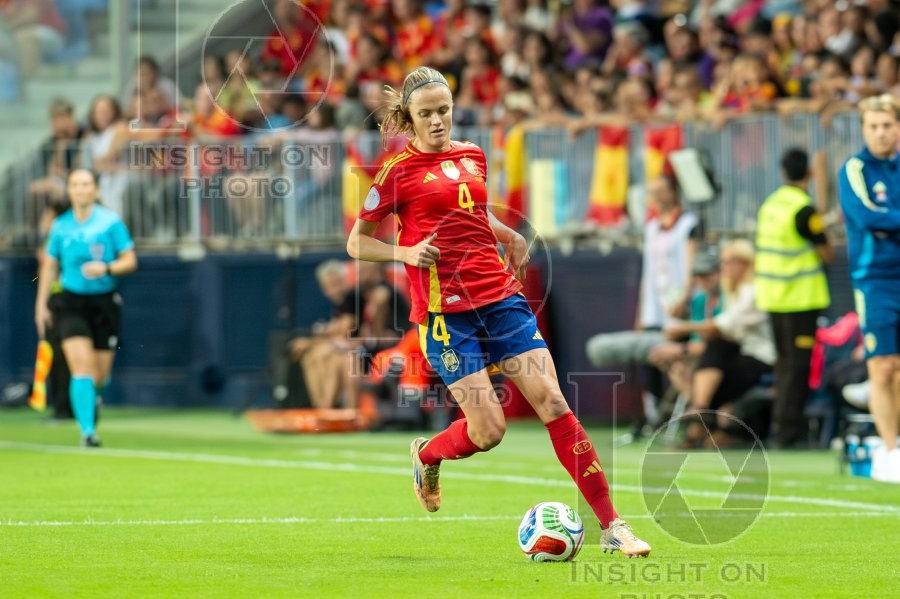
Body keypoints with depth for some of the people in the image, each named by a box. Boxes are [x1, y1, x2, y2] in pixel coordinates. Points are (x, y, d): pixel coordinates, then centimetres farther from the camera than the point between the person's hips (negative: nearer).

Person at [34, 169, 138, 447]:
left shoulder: (111, 221, -3)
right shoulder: (61, 226, 4)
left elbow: (130, 260, -1)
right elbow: (49, 266, 14)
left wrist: (106, 268, -20)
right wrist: (41, 304, 11)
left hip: (105, 302, 0)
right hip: (71, 303, 0)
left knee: (99, 376, 6)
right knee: (81, 368, -16)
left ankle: (90, 396, 42)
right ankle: (87, 430, -16)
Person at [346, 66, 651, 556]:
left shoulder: (473, 156, 13)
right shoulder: (399, 170, -2)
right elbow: (356, 243, 2)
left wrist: (512, 238, 16)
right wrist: (404, 252, -14)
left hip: (501, 297, 5)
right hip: (445, 309, -5)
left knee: (552, 401, -7)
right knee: (488, 430, -10)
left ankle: (611, 526, -5)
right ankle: (425, 456, 26)